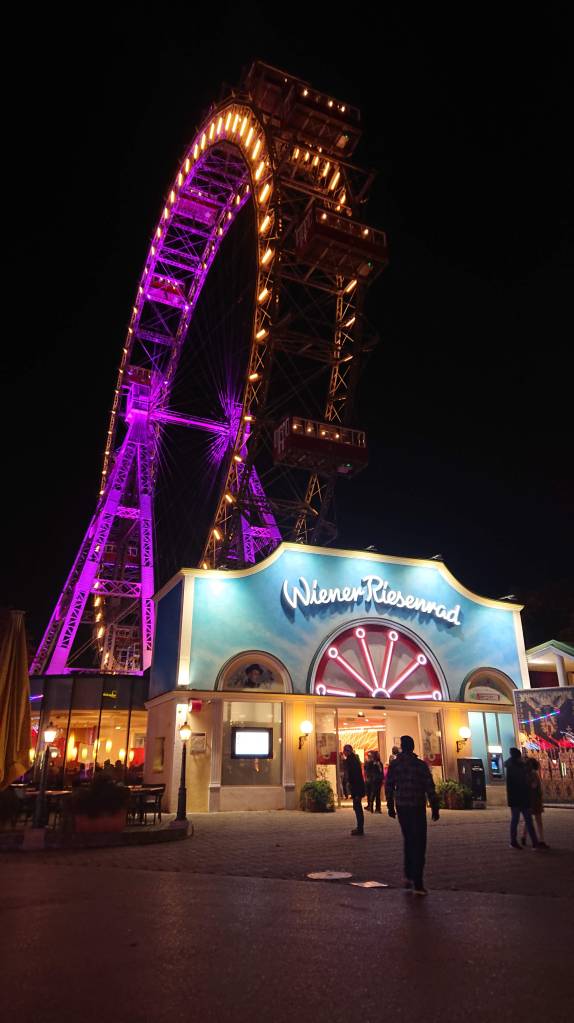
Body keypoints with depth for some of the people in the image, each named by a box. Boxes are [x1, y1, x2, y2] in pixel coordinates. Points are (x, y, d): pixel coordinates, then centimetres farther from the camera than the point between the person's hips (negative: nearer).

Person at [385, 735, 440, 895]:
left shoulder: (394, 765, -1)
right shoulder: (421, 765, -9)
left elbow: (388, 787, 3)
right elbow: (430, 788, -8)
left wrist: (390, 806, 13)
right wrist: (435, 808, 2)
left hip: (401, 807, 3)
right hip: (417, 808, -3)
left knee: (408, 840, 21)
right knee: (419, 844, 4)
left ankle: (408, 876, 25)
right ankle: (417, 883, 1)